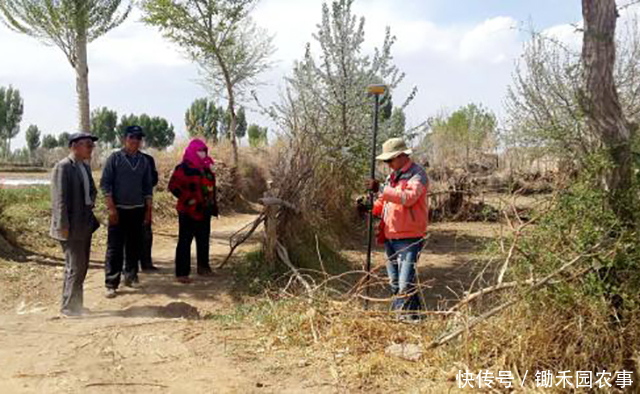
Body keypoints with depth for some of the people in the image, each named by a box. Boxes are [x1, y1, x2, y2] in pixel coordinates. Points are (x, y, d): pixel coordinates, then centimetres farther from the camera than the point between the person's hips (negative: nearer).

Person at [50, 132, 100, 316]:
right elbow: (60, 199, -17)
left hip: (85, 225, 9)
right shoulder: (63, 167, -13)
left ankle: (76, 304, 27)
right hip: (71, 227, -9)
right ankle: (68, 306, 8)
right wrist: (63, 226, -20)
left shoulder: (85, 167, 13)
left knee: (82, 266, 15)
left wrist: (92, 217, 12)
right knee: (75, 267, -5)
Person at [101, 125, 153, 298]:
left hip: (138, 210, 4)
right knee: (115, 248, -2)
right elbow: (105, 183, -5)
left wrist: (149, 209, 8)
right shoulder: (115, 158, -2)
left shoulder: (144, 161, 9)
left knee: (135, 245, 7)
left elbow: (148, 186, 13)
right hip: (119, 210, -4)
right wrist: (111, 208, -11)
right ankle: (111, 284, 2)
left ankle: (131, 275, 22)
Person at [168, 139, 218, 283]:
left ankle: (203, 267, 30)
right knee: (185, 241, -4)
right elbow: (173, 186, -13)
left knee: (203, 240, 16)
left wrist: (212, 204, 18)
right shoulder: (184, 168, -9)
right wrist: (187, 199, -18)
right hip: (189, 212, -8)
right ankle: (182, 273, -1)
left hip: (204, 211, 8)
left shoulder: (206, 167, 13)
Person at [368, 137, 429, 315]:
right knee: (395, 284, 14)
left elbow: (409, 197, -25)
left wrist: (381, 189, -26)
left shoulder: (417, 174, -9)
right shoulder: (392, 176, 17)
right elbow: (384, 203, 20)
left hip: (408, 238, -9)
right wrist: (370, 207, 0)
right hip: (390, 237, 9)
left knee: (405, 284, -13)